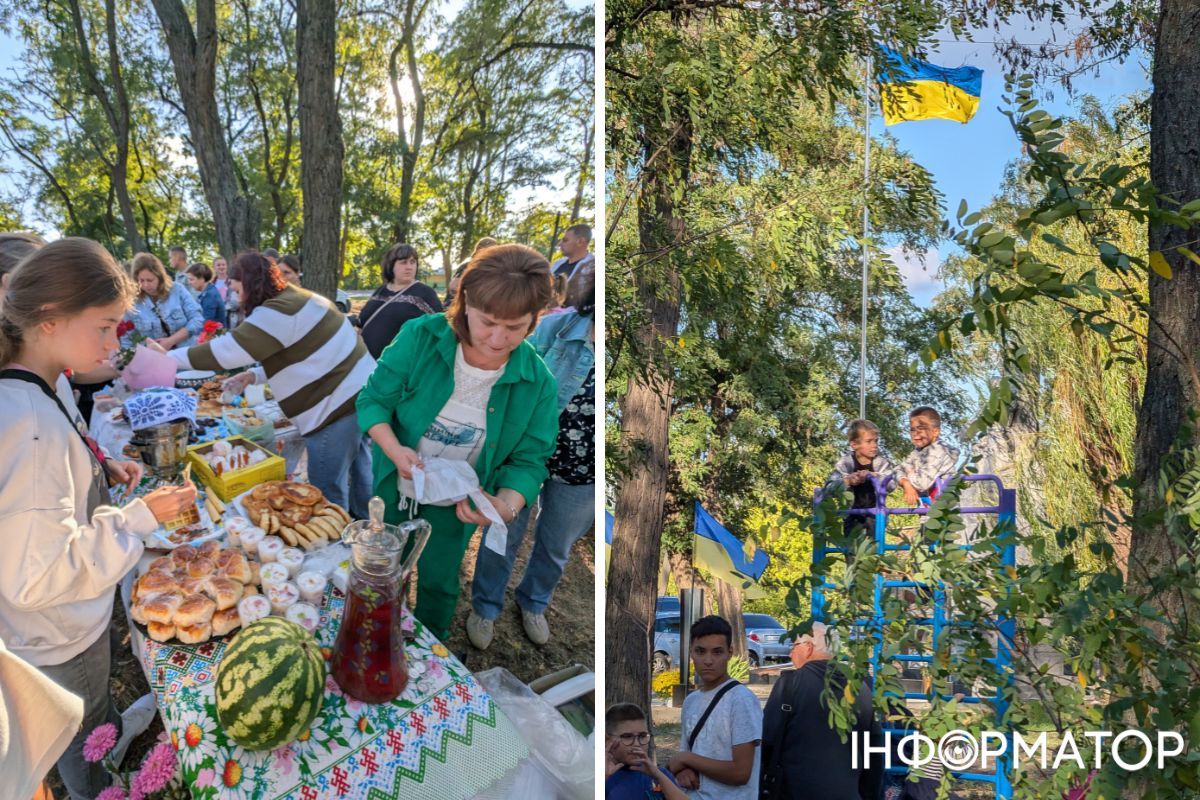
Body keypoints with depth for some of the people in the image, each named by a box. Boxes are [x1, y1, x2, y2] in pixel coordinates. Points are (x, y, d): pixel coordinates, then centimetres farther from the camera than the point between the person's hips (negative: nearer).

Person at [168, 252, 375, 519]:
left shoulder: (279, 311, -15)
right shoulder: (296, 299, 17)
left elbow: (229, 349, -16)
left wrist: (170, 358, -5)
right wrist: (255, 376, 15)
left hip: (337, 403, -10)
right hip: (356, 395, 10)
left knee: (328, 495, 1)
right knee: (357, 479, 19)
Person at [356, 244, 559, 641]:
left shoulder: (537, 382, -22)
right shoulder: (420, 337, -25)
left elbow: (529, 460, -15)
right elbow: (373, 400, -15)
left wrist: (507, 505, -34)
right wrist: (395, 450, -33)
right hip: (394, 488, 1)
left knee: (438, 582, 21)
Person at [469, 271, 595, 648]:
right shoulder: (554, 329, -16)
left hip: (583, 476, 2)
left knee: (556, 547, 25)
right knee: (504, 538, 19)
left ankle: (533, 603, 53)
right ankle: (485, 607, 45)